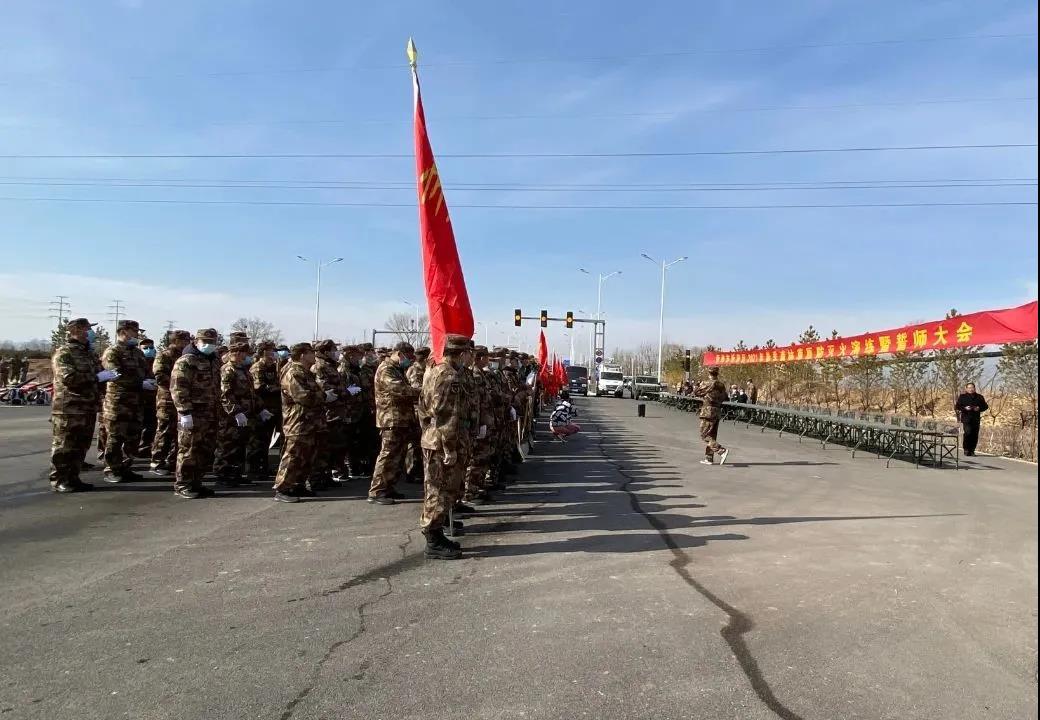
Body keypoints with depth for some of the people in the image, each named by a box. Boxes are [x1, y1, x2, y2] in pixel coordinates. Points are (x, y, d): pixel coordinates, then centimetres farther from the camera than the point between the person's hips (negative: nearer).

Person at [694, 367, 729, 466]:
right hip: (718, 412, 8)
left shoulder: (708, 383, -12)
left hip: (708, 412, -8)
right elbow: (724, 398, 20)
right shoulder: (721, 385, 9)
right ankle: (709, 458, 15)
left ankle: (722, 451, -20)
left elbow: (696, 392, -4)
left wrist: (700, 385, 14)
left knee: (705, 435, -5)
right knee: (712, 436, 12)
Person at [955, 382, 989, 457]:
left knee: (975, 435, 3)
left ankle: (972, 451, 13)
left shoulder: (979, 397, 13)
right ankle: (966, 449, -5)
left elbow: (985, 406, 15)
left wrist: (979, 408, -5)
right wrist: (964, 408, -14)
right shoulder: (962, 397, 5)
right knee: (968, 432, -18)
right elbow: (957, 406, 4)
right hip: (966, 418, -3)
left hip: (976, 419, 3)